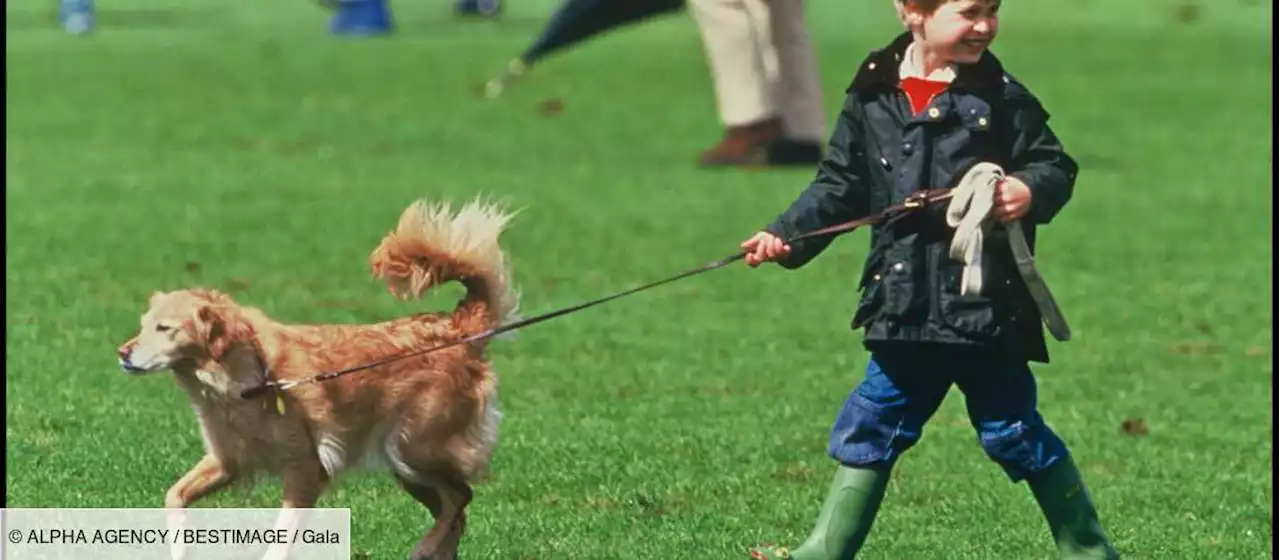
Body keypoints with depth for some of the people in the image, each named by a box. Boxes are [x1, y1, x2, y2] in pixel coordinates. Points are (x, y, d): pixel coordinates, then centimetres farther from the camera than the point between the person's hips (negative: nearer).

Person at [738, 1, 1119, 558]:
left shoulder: (1002, 98, -4)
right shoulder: (872, 98, 5)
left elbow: (1055, 165, 0)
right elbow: (841, 187, 10)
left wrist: (1030, 190, -21)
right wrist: (786, 236, -1)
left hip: (985, 304, -4)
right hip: (904, 308, 4)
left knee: (1011, 426, 3)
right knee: (871, 427, 11)